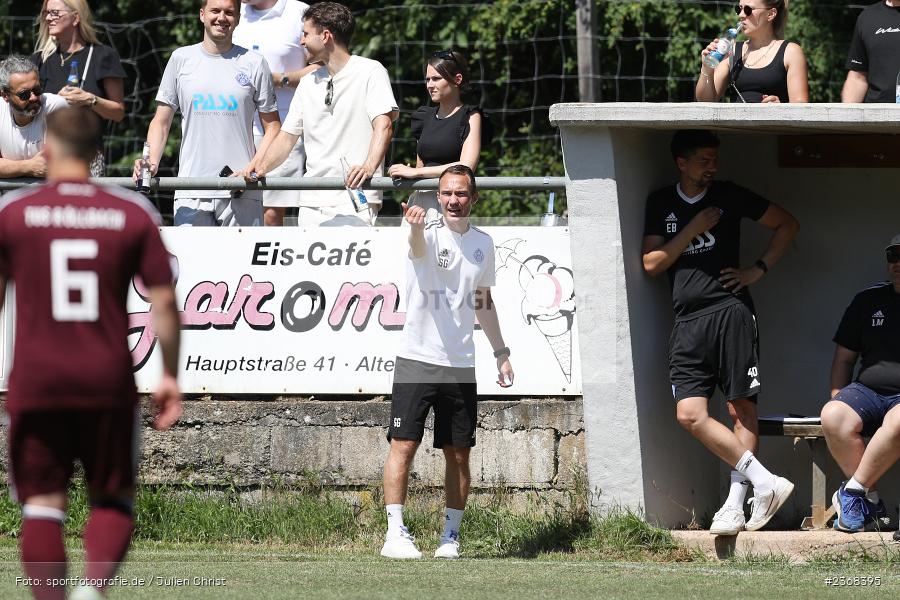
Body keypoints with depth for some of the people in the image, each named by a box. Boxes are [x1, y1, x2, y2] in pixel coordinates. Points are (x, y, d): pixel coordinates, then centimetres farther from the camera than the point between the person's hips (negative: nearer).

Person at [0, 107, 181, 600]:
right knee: (113, 501, 12)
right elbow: (164, 303, 0)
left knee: (42, 505, 3)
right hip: (109, 383, 1)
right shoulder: (134, 213, 2)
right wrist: (170, 377, 9)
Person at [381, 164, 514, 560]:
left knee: (458, 454, 5)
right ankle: (395, 534, -8)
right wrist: (415, 228, -56)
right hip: (417, 359, -5)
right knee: (403, 445, -9)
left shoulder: (482, 244, 11)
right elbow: (419, 246, -32)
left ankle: (450, 537, 14)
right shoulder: (430, 234, -6)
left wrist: (501, 352, 22)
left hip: (461, 365, 5)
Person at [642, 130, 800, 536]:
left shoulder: (729, 196, 9)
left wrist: (759, 270, 5)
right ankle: (765, 483, -13)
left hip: (730, 312, -3)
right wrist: (693, 230, -1)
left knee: (741, 408, -8)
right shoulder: (661, 204, 15)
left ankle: (735, 504, -8)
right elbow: (651, 263, 9)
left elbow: (787, 224, 15)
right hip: (687, 323, 3)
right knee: (690, 414, -13)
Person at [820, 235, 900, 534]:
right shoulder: (869, 300, 16)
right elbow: (844, 356, 19)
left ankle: (853, 492, -25)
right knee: (833, 416, -30)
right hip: (867, 390, 4)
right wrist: (838, 396, 5)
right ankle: (871, 502, -20)